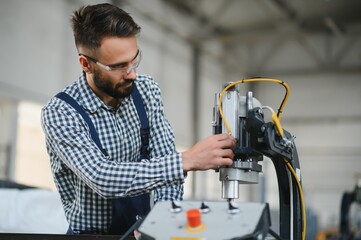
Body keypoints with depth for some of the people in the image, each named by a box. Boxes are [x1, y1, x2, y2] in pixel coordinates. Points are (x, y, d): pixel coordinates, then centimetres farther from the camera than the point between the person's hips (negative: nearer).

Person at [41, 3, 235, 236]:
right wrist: (187, 160, -35)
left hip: (143, 226, 4)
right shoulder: (59, 114, -19)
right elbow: (103, 178, -31)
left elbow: (165, 162, -4)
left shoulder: (146, 89, -4)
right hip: (92, 233, -3)